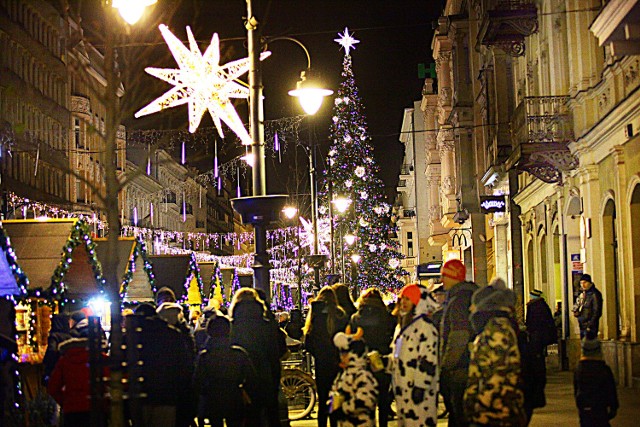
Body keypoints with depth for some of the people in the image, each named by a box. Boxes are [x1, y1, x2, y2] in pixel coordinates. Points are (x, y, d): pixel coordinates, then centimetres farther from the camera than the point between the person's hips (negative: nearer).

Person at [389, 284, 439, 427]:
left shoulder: (424, 325, -12)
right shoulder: (401, 325, 19)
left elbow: (428, 359, -18)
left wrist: (420, 386, -21)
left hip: (417, 388, -10)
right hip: (402, 388, 10)